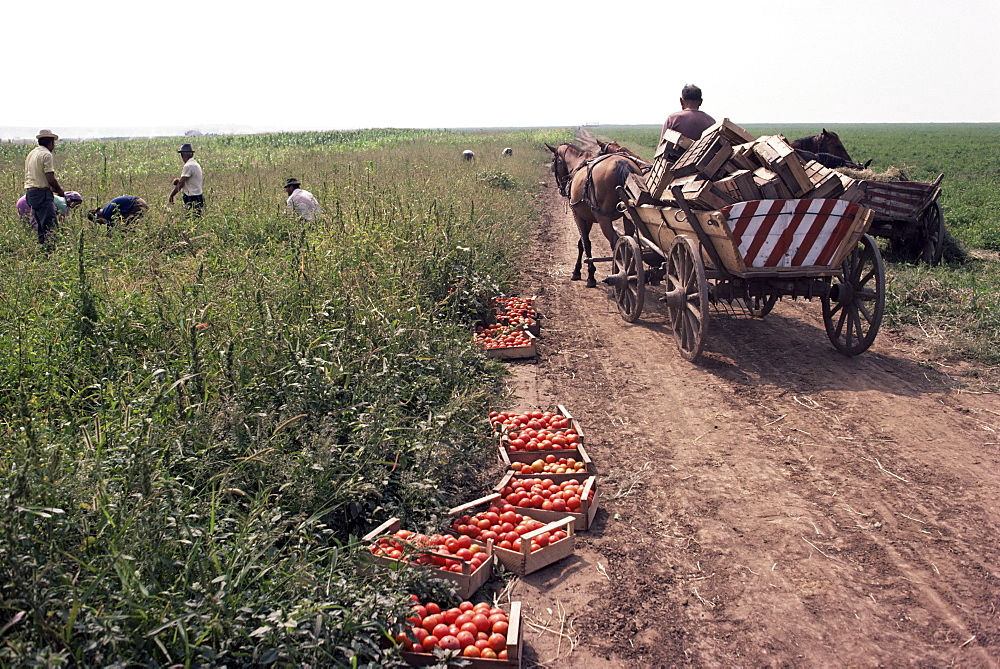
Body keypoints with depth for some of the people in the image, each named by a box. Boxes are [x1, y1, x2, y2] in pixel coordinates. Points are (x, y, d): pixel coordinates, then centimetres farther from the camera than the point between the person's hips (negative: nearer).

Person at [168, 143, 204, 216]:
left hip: (192, 199, -10)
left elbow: (181, 184, -15)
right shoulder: (196, 164, 13)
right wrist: (179, 180, 1)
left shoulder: (188, 166, -17)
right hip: (197, 198, 10)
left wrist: (171, 195, -4)